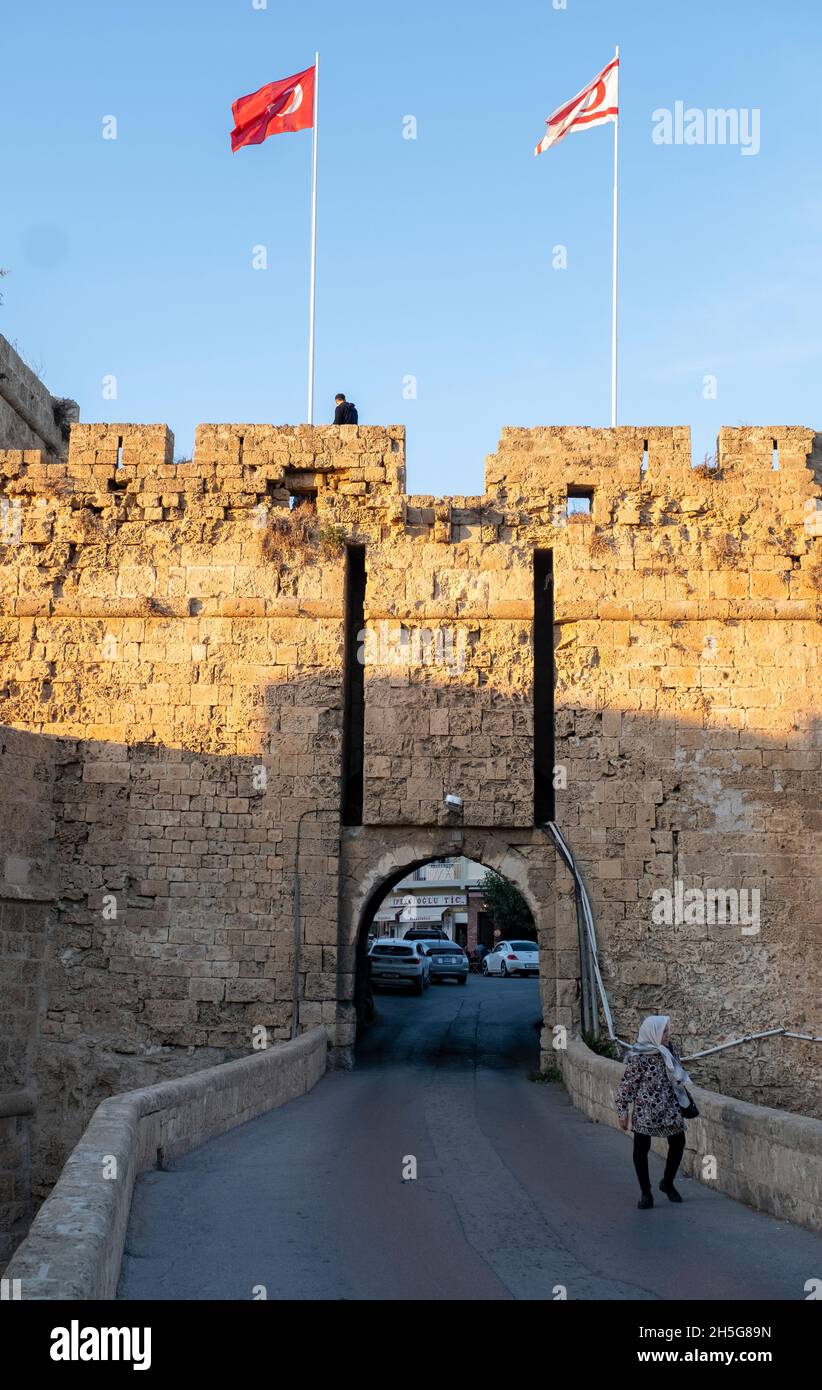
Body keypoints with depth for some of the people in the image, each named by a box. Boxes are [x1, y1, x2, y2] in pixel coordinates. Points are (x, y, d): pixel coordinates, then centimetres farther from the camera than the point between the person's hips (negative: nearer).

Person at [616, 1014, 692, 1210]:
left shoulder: (669, 1050, 1)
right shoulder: (638, 1058, -16)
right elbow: (626, 1085, -11)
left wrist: (685, 1099, 19)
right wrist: (622, 1111, -11)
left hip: (669, 1108, 5)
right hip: (644, 1111, -5)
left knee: (678, 1142, 9)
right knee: (641, 1149, -2)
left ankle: (667, 1183, 31)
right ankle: (645, 1193, 12)